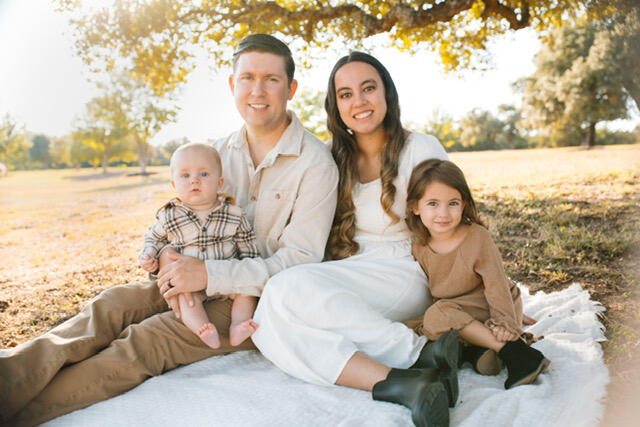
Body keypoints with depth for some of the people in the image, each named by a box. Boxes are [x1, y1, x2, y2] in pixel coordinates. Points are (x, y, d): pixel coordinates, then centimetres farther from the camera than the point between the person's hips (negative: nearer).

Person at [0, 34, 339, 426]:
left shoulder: (316, 164, -13)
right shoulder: (222, 151, 8)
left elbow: (302, 260, -19)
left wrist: (208, 274, -26)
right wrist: (172, 261, -13)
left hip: (263, 298, -6)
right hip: (209, 283, 6)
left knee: (144, 341, -25)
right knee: (114, 303, -18)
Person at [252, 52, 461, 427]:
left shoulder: (421, 150, -2)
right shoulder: (336, 159, 11)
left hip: (404, 276, -5)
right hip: (348, 279, 5)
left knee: (288, 289, -31)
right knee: (267, 323, -27)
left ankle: (424, 352, -27)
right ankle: (403, 384, -33)